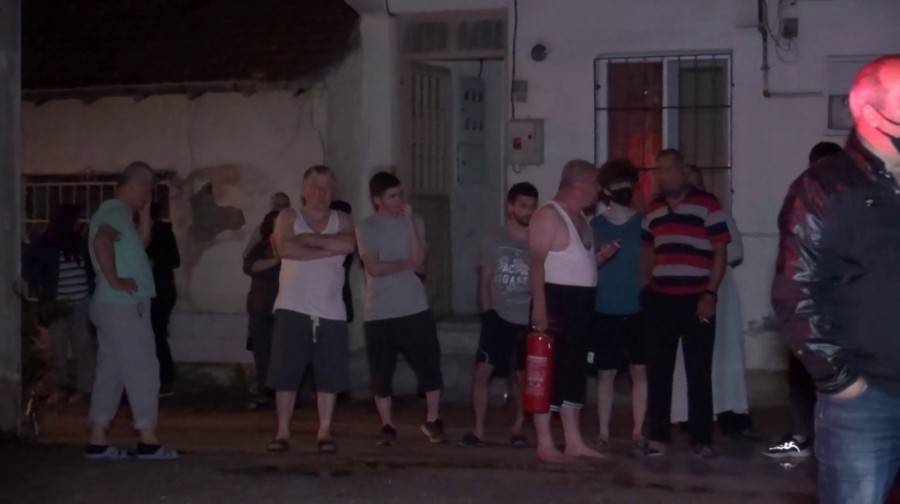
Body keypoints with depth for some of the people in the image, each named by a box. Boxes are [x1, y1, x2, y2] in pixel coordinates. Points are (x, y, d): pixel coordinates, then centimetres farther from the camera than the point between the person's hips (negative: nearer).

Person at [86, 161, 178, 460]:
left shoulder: (119, 212, 19)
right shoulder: (115, 210, -12)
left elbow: (142, 242, 25)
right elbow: (101, 240, -31)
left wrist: (145, 210, 16)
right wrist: (114, 279, -26)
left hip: (118, 305, 10)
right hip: (123, 305, -10)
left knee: (112, 371, 10)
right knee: (142, 368, -6)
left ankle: (98, 441, 11)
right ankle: (147, 441, -3)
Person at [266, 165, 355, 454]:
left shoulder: (341, 219, 10)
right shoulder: (288, 217, 5)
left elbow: (349, 245, -13)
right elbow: (285, 248, -15)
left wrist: (310, 238, -14)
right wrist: (327, 250, -11)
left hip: (330, 312, 2)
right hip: (292, 310, -1)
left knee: (329, 375, 1)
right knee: (285, 373, -2)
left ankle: (324, 431, 10)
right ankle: (282, 432, 5)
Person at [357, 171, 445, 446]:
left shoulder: (415, 222, 5)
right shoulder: (367, 227, -2)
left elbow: (420, 260, -10)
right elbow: (374, 268, -12)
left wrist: (409, 222, -12)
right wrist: (408, 263, -5)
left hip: (415, 309, 1)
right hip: (379, 314, -1)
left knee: (429, 366, 1)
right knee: (381, 373, 4)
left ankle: (432, 420, 15)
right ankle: (387, 425, 16)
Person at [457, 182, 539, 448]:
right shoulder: (494, 240, 2)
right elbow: (484, 280, 5)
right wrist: (487, 313, -3)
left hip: (530, 321, 0)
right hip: (499, 318, 0)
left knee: (524, 376, 9)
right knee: (482, 371, -8)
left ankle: (517, 429, 22)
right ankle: (478, 430, -1)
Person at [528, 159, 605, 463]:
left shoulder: (579, 218, 16)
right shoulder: (549, 215, -11)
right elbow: (536, 261, -18)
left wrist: (601, 256, 9)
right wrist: (539, 305, -24)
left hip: (581, 302, 9)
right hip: (556, 299, -9)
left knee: (575, 371, 12)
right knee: (550, 371, -6)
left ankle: (574, 441, 18)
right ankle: (544, 445, -1)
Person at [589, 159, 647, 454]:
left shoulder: (643, 223, 5)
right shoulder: (595, 226, 4)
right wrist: (602, 257, -15)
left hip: (638, 311, 1)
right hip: (605, 312, -1)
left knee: (640, 371, 1)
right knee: (606, 373, 4)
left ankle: (638, 433, 9)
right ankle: (603, 433, 11)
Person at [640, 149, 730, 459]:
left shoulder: (707, 205, -4)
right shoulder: (652, 210, 13)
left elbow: (720, 252, -6)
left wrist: (710, 293, -13)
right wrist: (645, 289, 11)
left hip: (697, 300, -5)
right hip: (660, 300, 5)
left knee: (699, 371, 2)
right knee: (658, 370, 6)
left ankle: (702, 439, 9)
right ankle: (658, 436, 13)